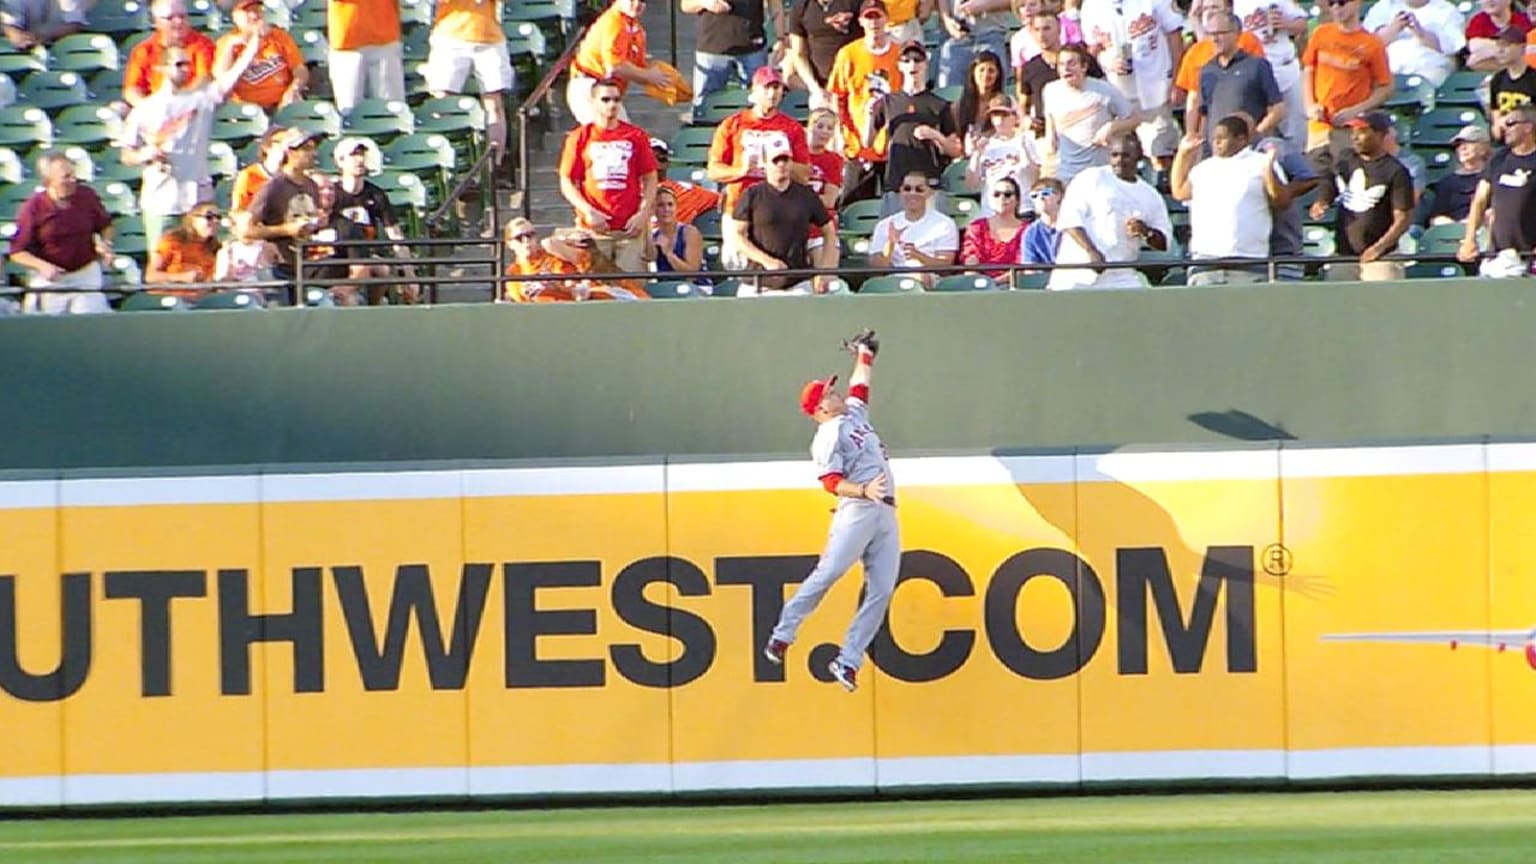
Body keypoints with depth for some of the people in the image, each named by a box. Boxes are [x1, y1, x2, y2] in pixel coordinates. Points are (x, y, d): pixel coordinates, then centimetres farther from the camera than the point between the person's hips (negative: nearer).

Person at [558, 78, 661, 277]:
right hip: (595, 227, -1)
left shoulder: (636, 137, 8)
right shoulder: (579, 137, 5)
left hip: (631, 228, 1)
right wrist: (588, 211, -9)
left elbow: (650, 179, 11)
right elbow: (567, 182, 5)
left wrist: (643, 214, -3)